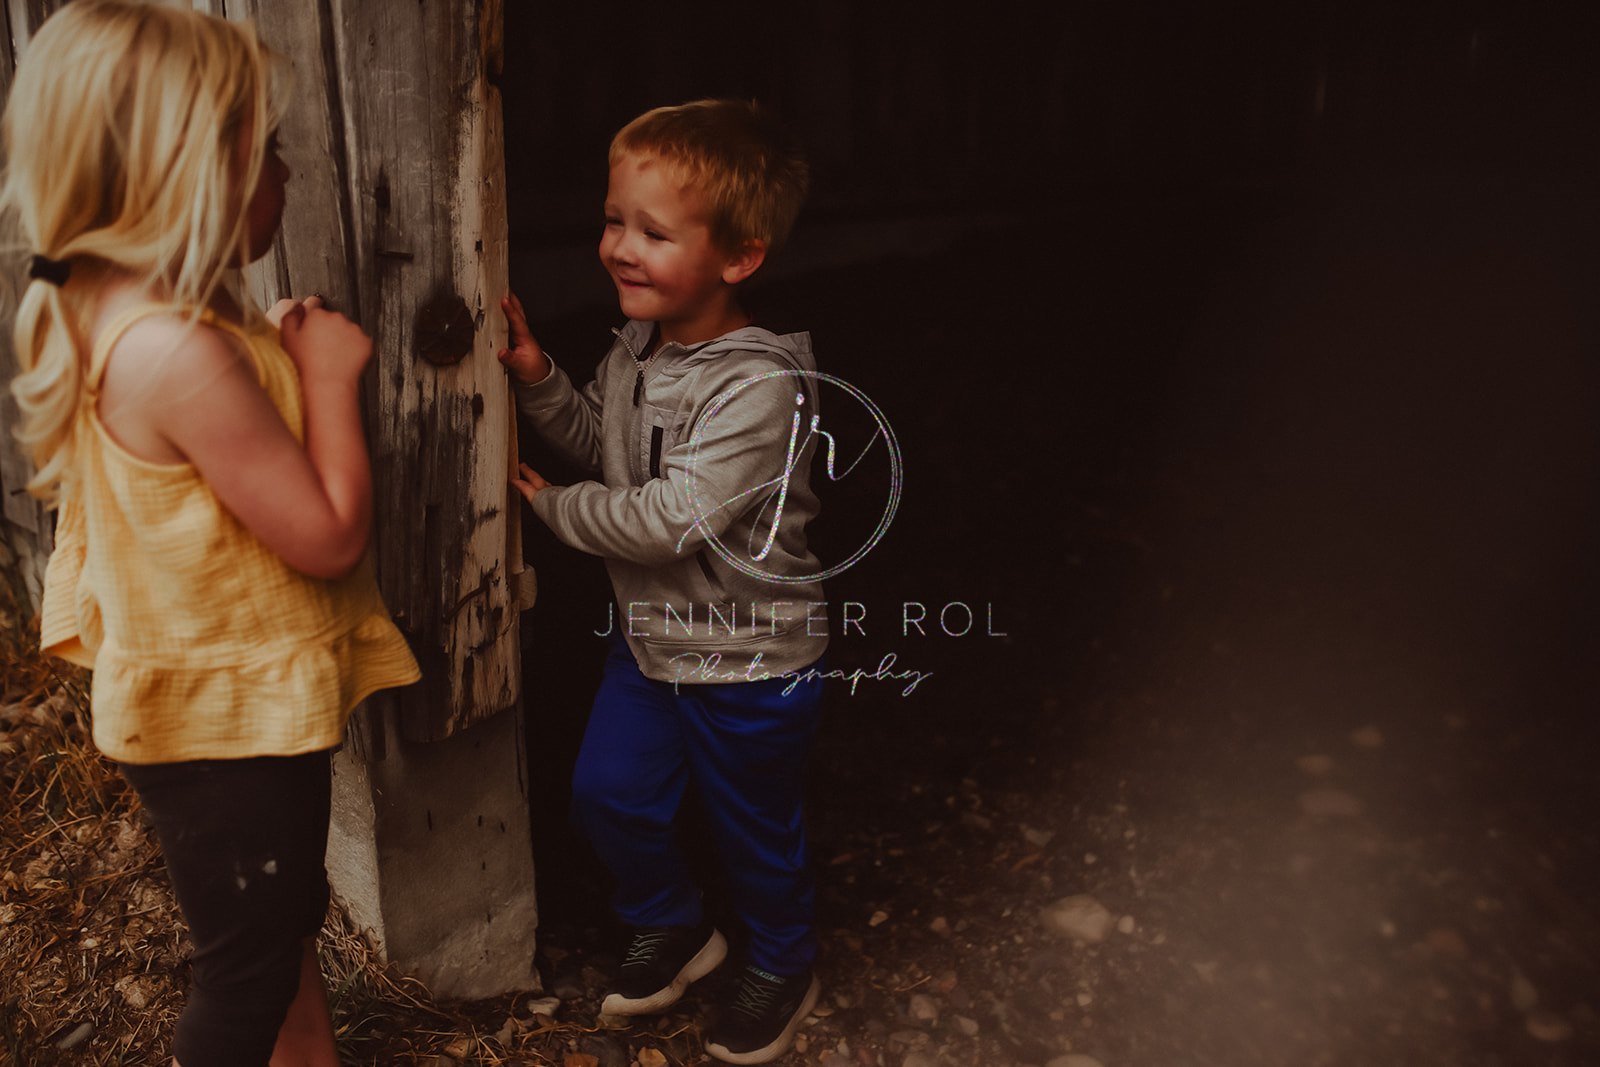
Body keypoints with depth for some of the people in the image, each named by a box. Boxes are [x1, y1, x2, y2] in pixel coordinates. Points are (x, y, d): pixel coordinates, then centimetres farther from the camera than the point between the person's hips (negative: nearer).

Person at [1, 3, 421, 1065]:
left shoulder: (108, 309, 2)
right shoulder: (178, 350, -31)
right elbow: (331, 535, -26)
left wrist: (286, 357, 0)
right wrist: (330, 372, -17)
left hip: (238, 696, 10)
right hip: (232, 716, -10)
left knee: (290, 916, 29)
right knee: (244, 975, 11)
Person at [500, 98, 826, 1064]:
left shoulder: (758, 386, -29)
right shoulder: (638, 347, -2)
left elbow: (670, 518, -30)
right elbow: (600, 440, 14)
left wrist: (556, 506, -15)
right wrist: (539, 378, -4)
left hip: (750, 662, -7)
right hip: (650, 633, 7)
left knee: (756, 828, 14)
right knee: (610, 793, 17)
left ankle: (783, 966, 44)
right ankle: (675, 927, 46)